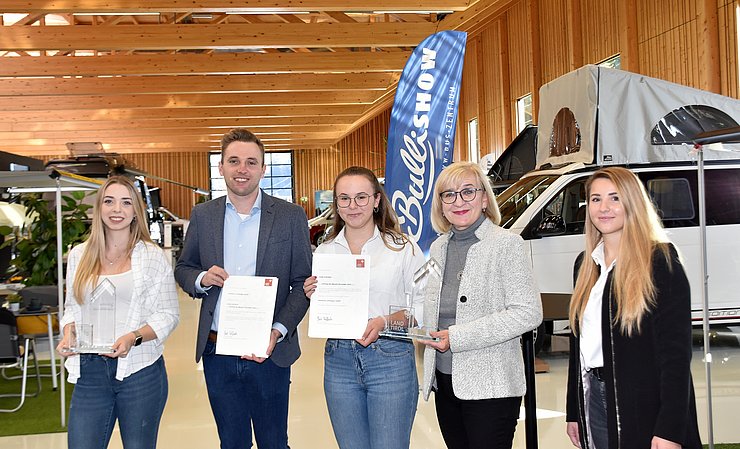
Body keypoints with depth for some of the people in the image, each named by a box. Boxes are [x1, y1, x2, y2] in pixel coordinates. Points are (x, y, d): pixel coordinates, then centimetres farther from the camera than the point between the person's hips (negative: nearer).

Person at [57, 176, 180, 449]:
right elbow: (72, 307, 18)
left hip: (139, 371, -2)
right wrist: (68, 333, -3)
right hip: (89, 373, 2)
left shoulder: (152, 256, 0)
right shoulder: (79, 255, 10)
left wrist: (134, 338, -18)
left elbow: (169, 314, -1)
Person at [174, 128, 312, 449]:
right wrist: (201, 278, -10)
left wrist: (279, 331, -16)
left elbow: (302, 283, -2)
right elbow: (182, 269, 14)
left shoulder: (291, 217, -2)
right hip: (217, 353, 2)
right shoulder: (202, 215, 5)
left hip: (268, 353, -2)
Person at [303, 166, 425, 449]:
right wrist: (312, 296, -5)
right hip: (339, 360, 4)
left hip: (391, 360, -3)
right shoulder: (324, 252, 9)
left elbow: (423, 306, -3)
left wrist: (384, 322, -19)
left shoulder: (403, 248, -2)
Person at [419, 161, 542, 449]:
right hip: (445, 382, 6)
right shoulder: (438, 248, 12)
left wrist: (457, 337, -18)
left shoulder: (507, 244, -7)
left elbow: (528, 314, -15)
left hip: (490, 386, -6)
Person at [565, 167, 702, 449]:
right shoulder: (586, 264, 10)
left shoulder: (660, 261, -10)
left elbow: (676, 351, -14)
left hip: (645, 407, -6)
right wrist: (573, 412, 14)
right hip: (594, 399, 6)